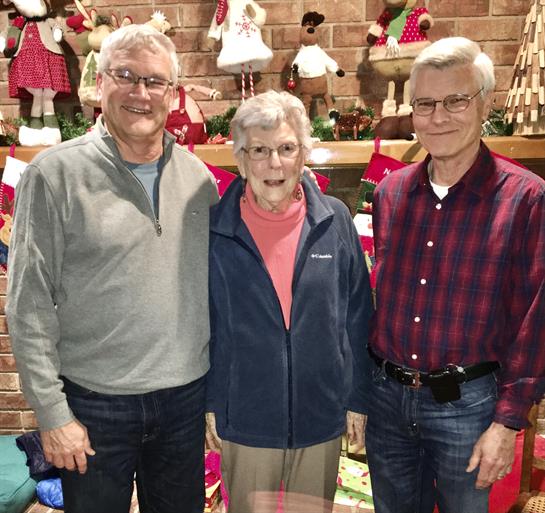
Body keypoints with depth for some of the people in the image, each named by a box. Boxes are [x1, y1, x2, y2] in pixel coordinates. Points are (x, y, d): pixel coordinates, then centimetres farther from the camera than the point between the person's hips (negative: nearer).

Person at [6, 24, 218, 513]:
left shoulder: (198, 176, 1)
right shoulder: (55, 173, -10)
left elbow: (214, 285, 7)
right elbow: (30, 305, -9)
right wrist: (52, 412, -9)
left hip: (187, 398, 4)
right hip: (93, 403, -3)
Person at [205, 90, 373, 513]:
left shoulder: (335, 220, -6)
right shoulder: (216, 228, -8)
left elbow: (357, 317, -1)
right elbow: (202, 323, -2)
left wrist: (357, 398, 1)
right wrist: (209, 403, 0)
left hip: (323, 417, 2)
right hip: (244, 419, -1)